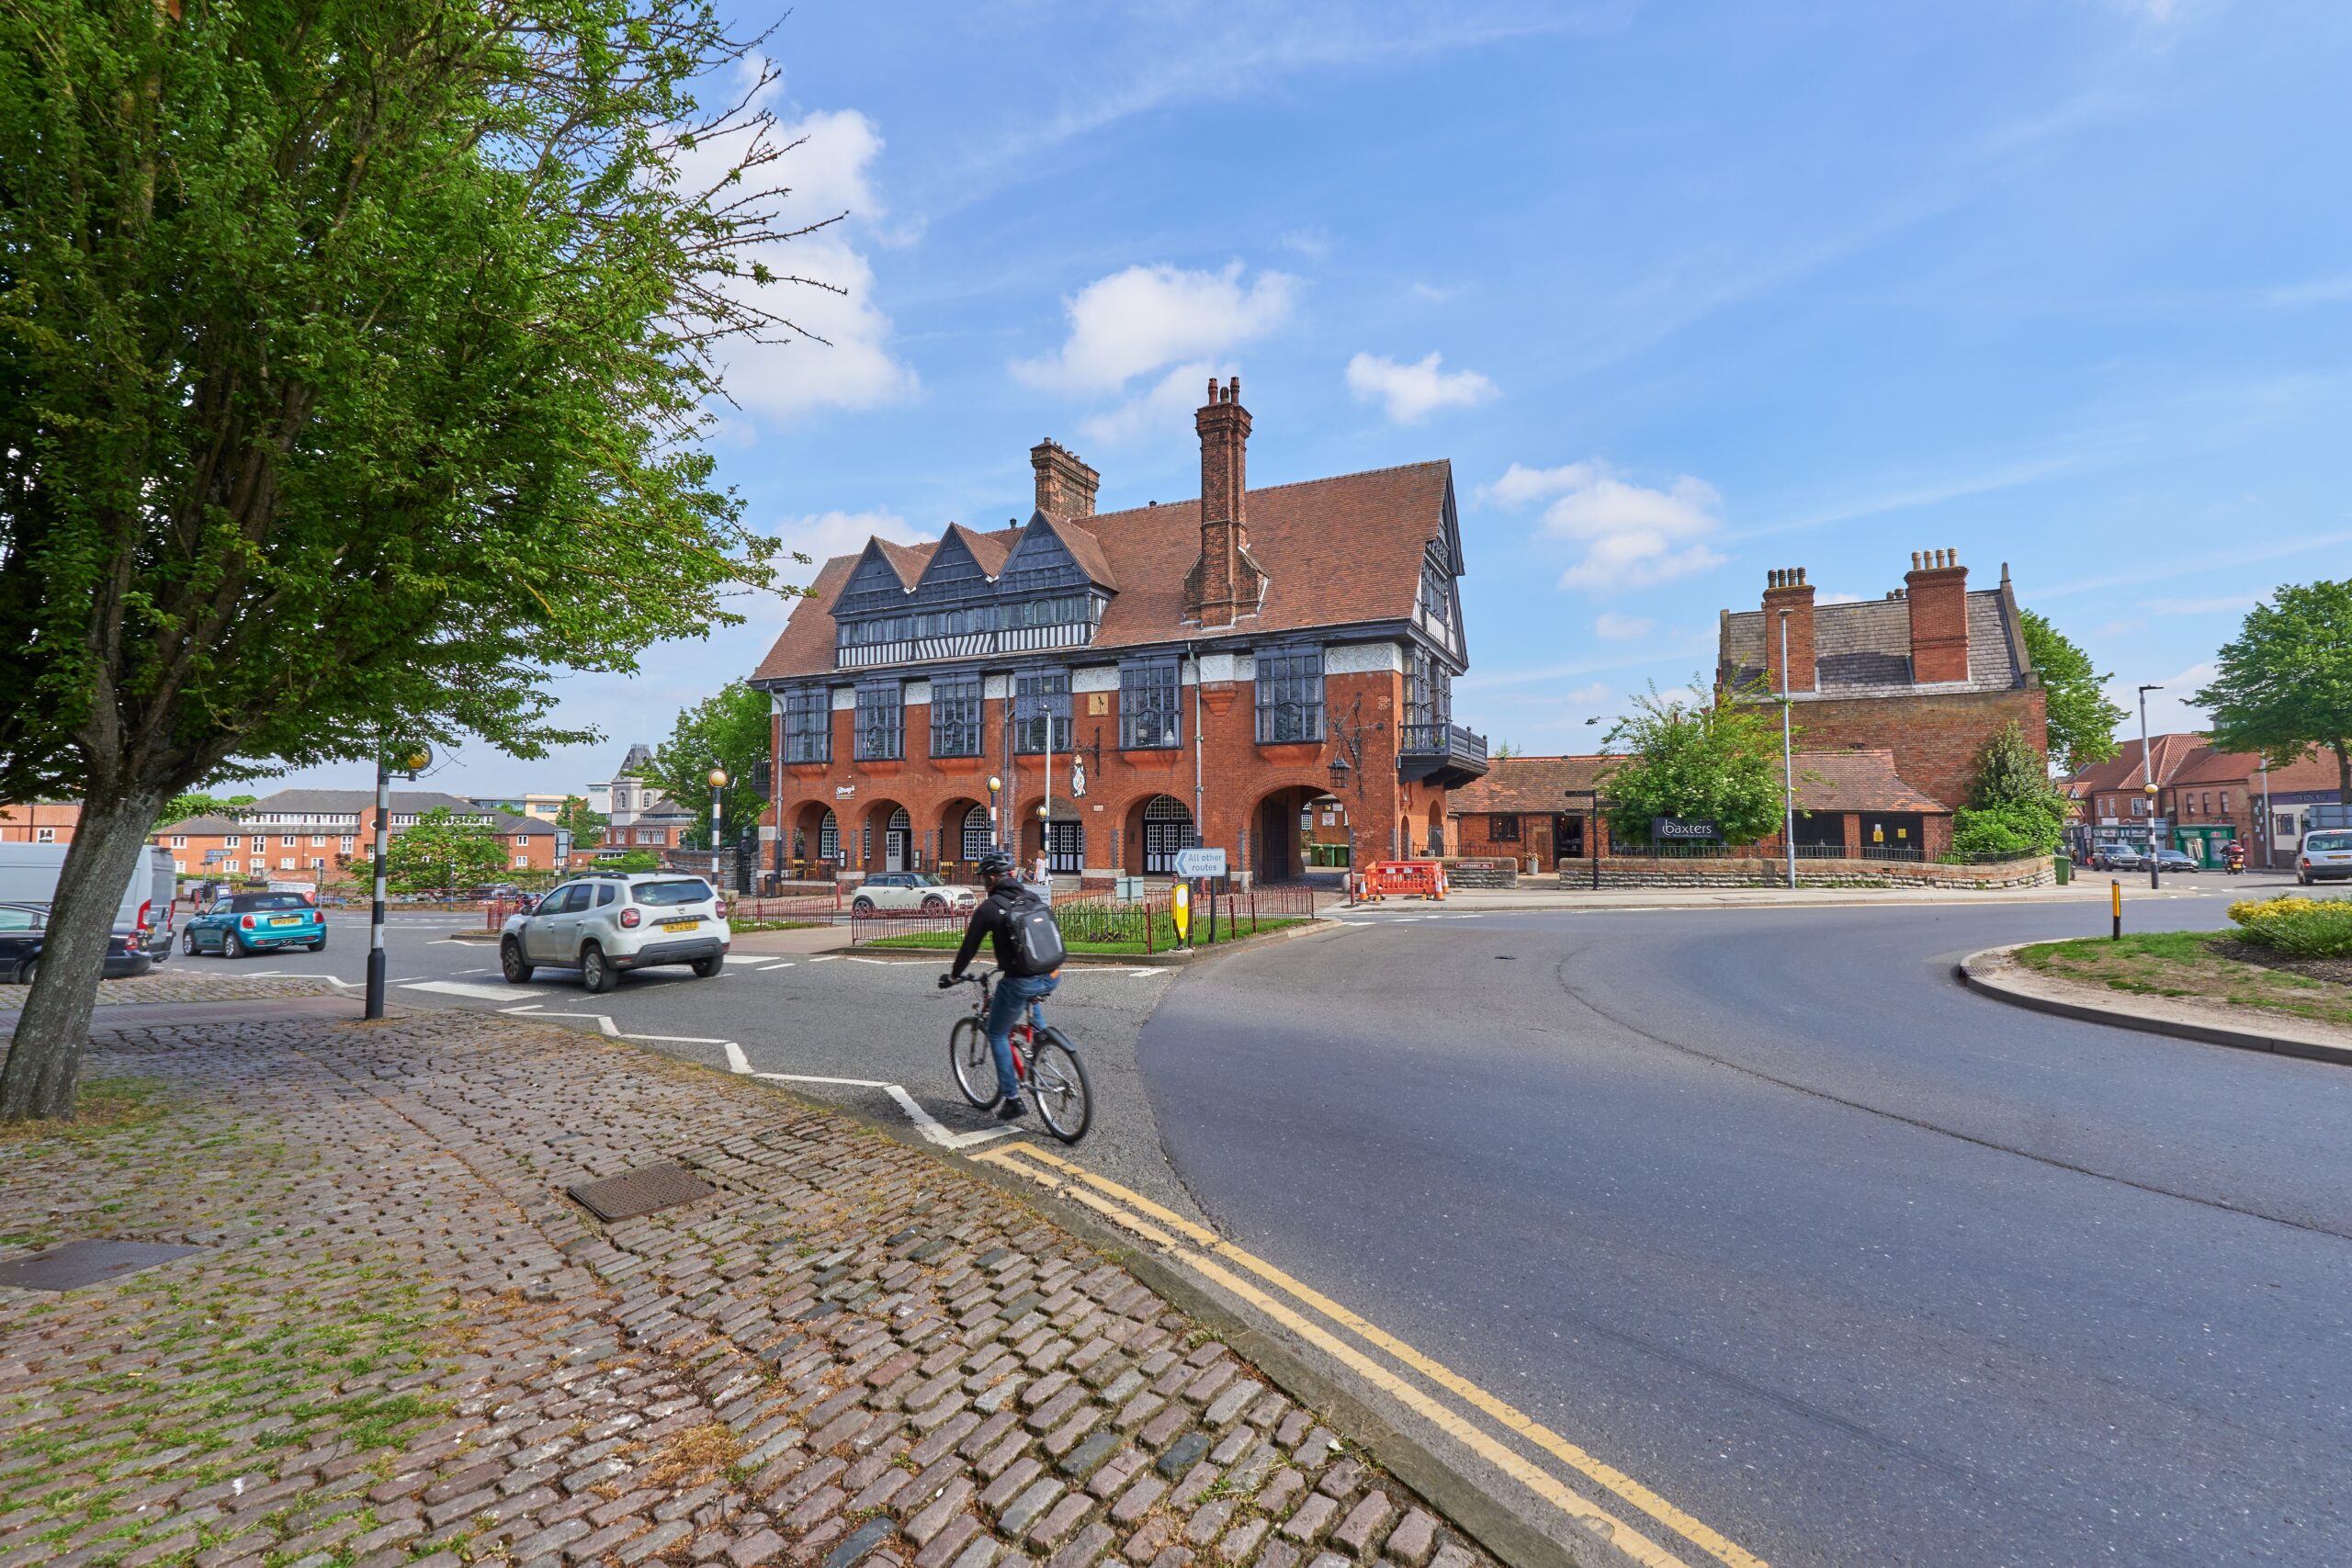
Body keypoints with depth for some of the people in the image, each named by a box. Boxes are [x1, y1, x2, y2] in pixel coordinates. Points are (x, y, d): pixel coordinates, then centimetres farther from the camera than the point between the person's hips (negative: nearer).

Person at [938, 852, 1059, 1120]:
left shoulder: (989, 907, -4)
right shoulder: (1033, 898, 11)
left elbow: (969, 947, 3)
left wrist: (953, 976, 20)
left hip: (1020, 981, -6)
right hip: (1050, 979, 6)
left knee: (997, 1034, 14)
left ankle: (1012, 1098, 11)